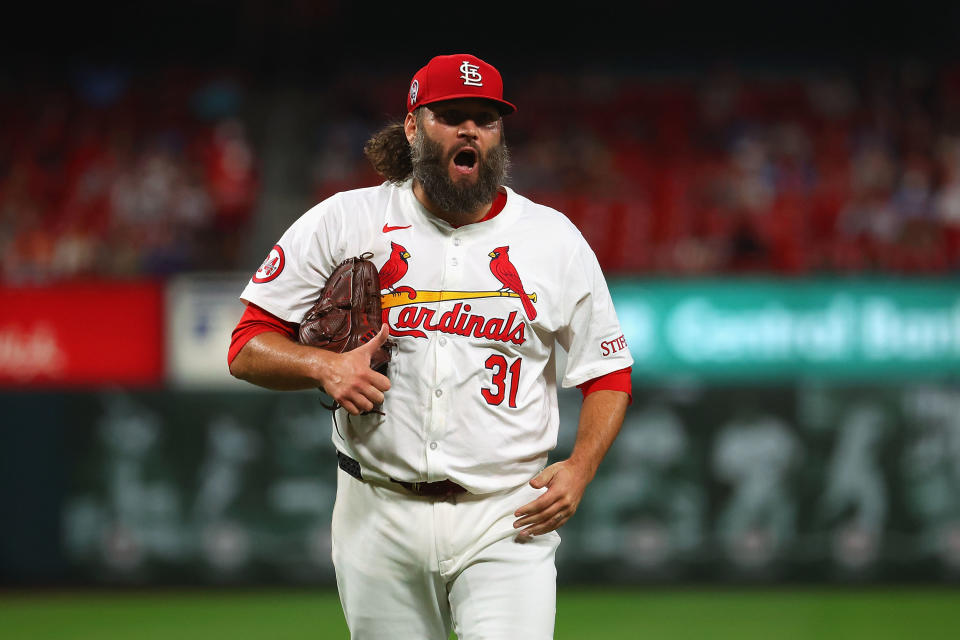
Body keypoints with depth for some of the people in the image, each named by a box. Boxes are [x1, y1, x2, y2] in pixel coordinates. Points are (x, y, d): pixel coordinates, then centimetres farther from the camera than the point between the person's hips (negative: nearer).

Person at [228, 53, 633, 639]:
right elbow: (248, 348, 4)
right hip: (379, 519, 1)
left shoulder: (555, 239, 7)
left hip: (506, 523, -1)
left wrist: (579, 468, -6)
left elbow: (609, 374, 11)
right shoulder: (343, 222, 4)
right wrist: (324, 365, -17)